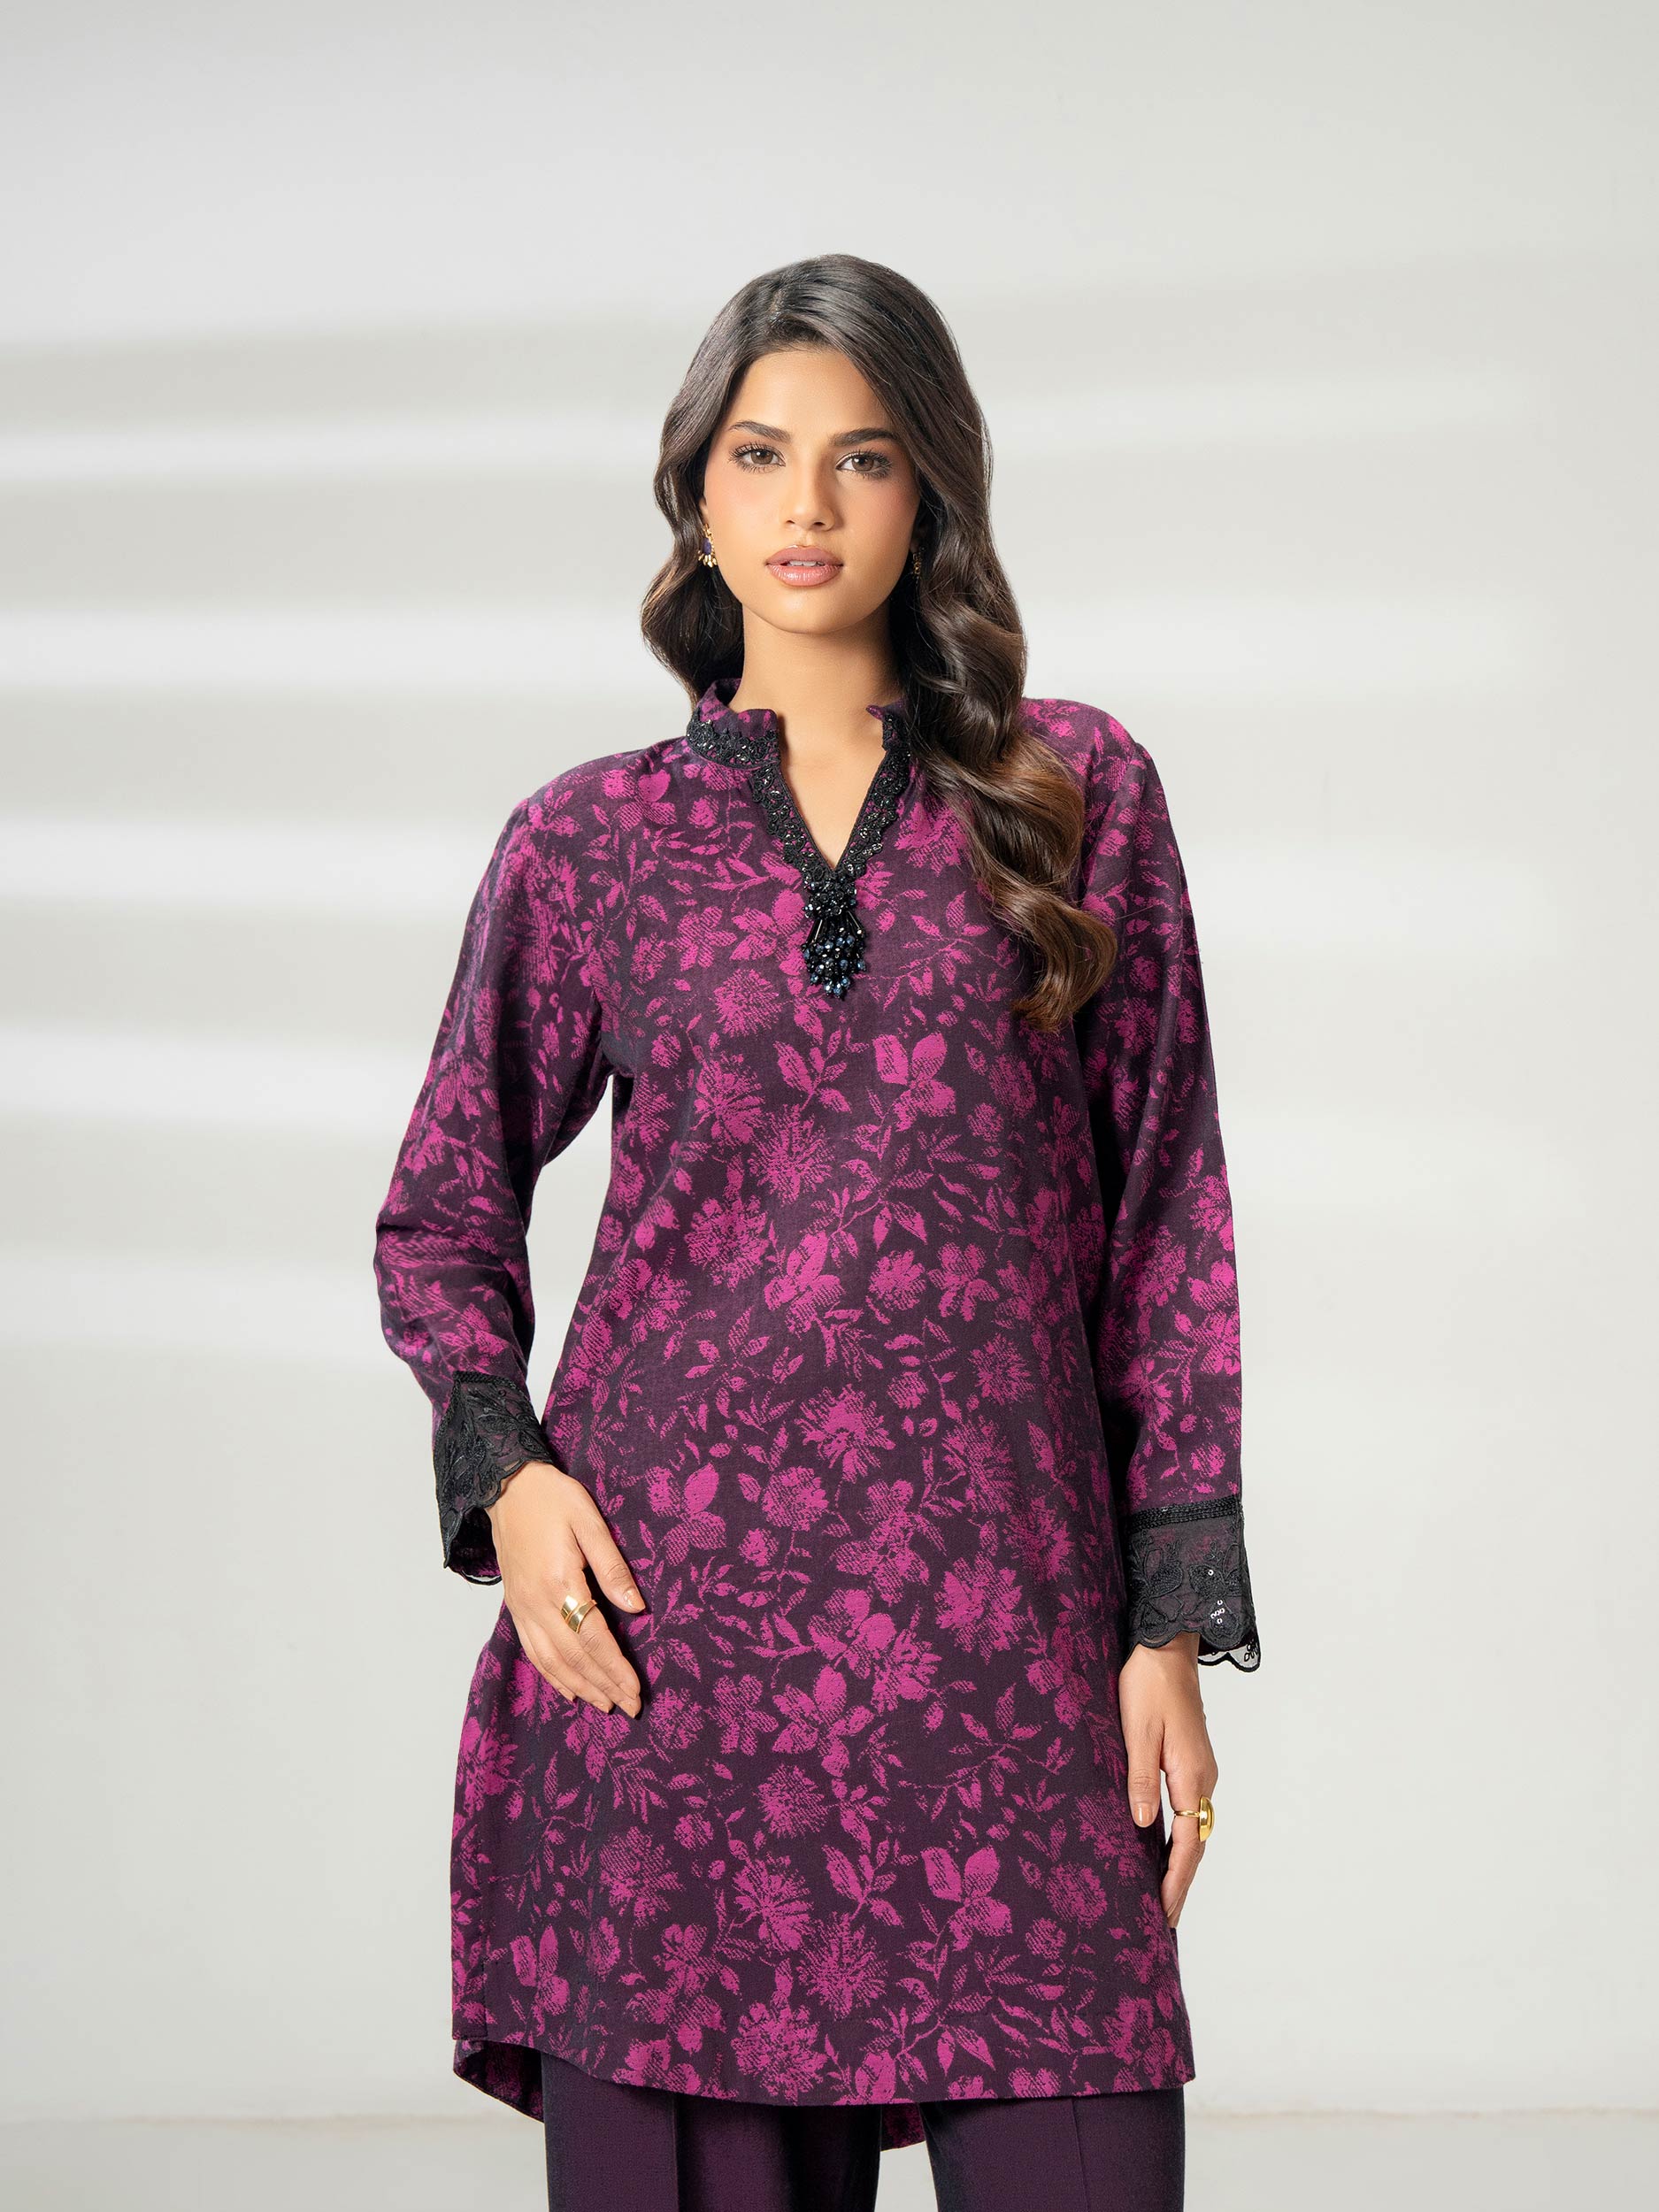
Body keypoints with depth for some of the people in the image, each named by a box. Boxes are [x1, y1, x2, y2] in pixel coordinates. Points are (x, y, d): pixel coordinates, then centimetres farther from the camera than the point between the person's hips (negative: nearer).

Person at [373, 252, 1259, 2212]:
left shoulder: (1078, 794, 9)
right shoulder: (591, 838, 9)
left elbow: (1164, 1213, 8)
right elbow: (441, 1217, 17)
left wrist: (1178, 1610, 2)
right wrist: (503, 1474, -2)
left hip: (1004, 1629, 0)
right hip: (669, 1615, 0)